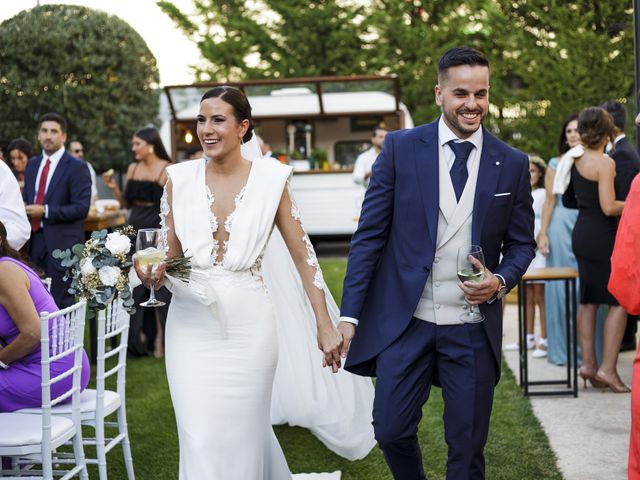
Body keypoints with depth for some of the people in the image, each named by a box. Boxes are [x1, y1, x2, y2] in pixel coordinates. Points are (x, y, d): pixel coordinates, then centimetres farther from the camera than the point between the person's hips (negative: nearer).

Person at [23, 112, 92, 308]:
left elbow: (81, 208, -13)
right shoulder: (32, 164, 15)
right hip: (35, 241, 6)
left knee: (62, 304, -2)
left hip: (62, 244, -6)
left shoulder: (77, 167, -6)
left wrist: (45, 211, -17)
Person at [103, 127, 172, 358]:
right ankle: (140, 336, 19)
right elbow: (127, 202, 11)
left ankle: (161, 337, 12)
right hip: (136, 229, 6)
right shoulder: (133, 168, 8)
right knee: (135, 284, 8)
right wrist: (113, 187, -3)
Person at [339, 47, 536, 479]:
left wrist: (501, 281, -11)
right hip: (404, 321, -1)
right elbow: (369, 234, -2)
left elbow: (521, 244, 11)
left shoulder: (513, 164, 2)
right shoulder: (400, 148, -2)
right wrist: (350, 315, -6)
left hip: (473, 328, 1)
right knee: (391, 430, 4)